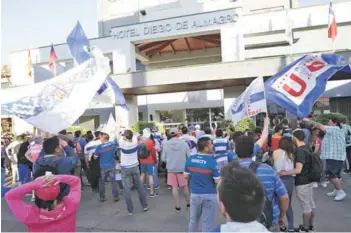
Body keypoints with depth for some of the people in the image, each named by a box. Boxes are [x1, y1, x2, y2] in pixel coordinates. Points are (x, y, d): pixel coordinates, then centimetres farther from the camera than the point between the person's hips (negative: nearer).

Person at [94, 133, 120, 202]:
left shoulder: (99, 147, -15)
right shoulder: (112, 144, -9)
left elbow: (95, 158, -6)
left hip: (103, 167, -2)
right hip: (112, 166, 2)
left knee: (101, 182, 14)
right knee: (113, 181, 8)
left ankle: (102, 197, 21)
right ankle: (116, 196, 11)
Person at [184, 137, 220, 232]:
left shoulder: (190, 159, -6)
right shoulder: (212, 161, -20)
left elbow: (186, 176, 2)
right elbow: (217, 181, -16)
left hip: (195, 194, 4)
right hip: (209, 195, -4)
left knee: (193, 220, 24)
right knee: (207, 223, 12)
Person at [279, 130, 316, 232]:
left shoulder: (300, 151, -24)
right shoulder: (307, 148, 4)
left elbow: (298, 170, -30)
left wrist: (283, 173, -23)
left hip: (302, 182, -9)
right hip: (309, 180, 9)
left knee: (305, 205, 4)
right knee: (311, 203, 18)